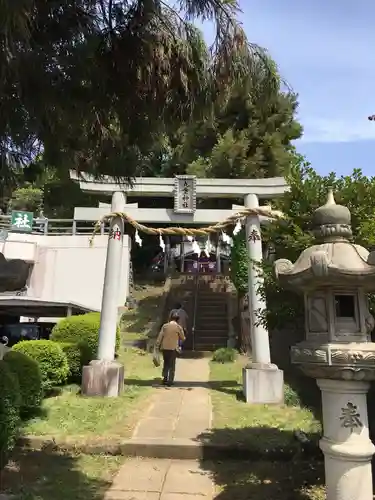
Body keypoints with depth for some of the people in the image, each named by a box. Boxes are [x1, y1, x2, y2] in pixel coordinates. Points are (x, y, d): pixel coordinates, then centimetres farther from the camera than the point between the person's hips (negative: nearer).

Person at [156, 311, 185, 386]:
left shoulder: (165, 326, 0)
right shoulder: (178, 327, -6)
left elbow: (160, 336, -3)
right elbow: (183, 338, 1)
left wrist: (157, 346, 1)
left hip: (164, 347, 3)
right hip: (173, 348, -2)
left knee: (165, 363, 18)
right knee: (172, 365, 7)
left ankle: (165, 379, 17)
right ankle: (170, 381, 6)